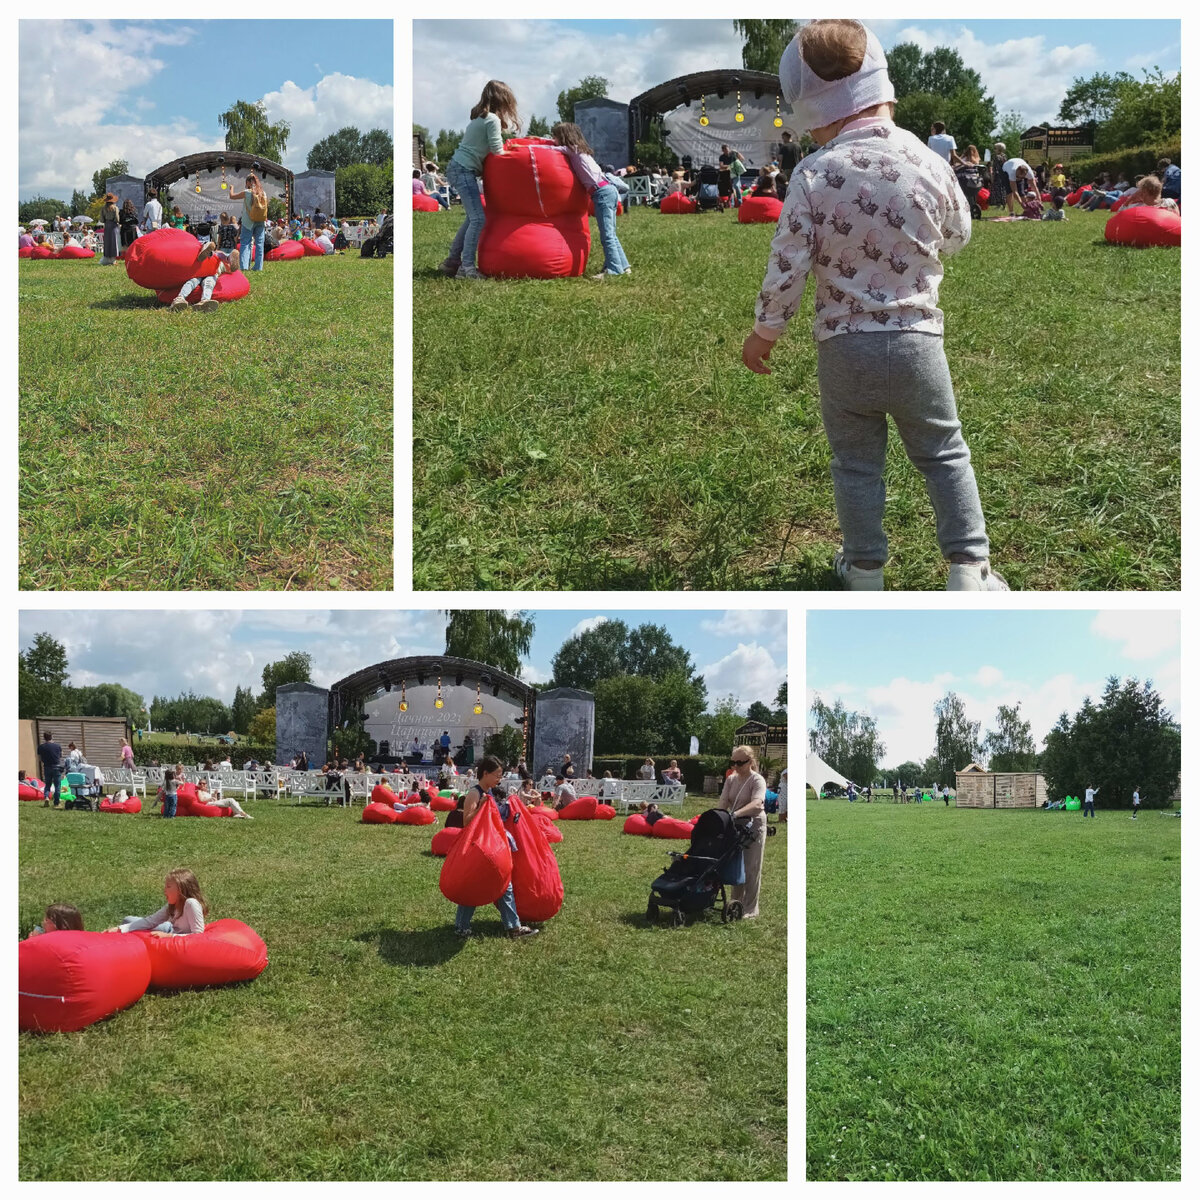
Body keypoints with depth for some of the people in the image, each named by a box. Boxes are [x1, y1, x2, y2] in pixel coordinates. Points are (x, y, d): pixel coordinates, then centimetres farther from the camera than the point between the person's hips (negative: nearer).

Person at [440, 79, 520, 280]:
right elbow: (497, 151, -10)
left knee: (472, 217, 14)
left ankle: (452, 262, 17)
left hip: (458, 167, 10)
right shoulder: (493, 119, -11)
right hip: (465, 170, -10)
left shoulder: (479, 117, 17)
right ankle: (467, 267, -17)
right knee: (478, 218, -13)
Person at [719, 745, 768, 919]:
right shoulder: (731, 779, 8)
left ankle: (750, 909, 5)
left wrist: (736, 813, -42)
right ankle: (735, 903, 24)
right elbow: (723, 802, 1)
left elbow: (756, 803, -29)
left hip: (754, 827, -6)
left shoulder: (757, 780, -13)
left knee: (751, 869, -1)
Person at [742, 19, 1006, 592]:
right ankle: (968, 570, 17)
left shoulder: (813, 175, -14)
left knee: (856, 464, 15)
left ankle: (865, 570, 25)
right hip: (916, 339, 1)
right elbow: (957, 235, 9)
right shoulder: (927, 162, -8)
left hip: (843, 347, -1)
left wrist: (763, 332, 2)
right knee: (944, 455, 15)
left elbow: (787, 268, -13)